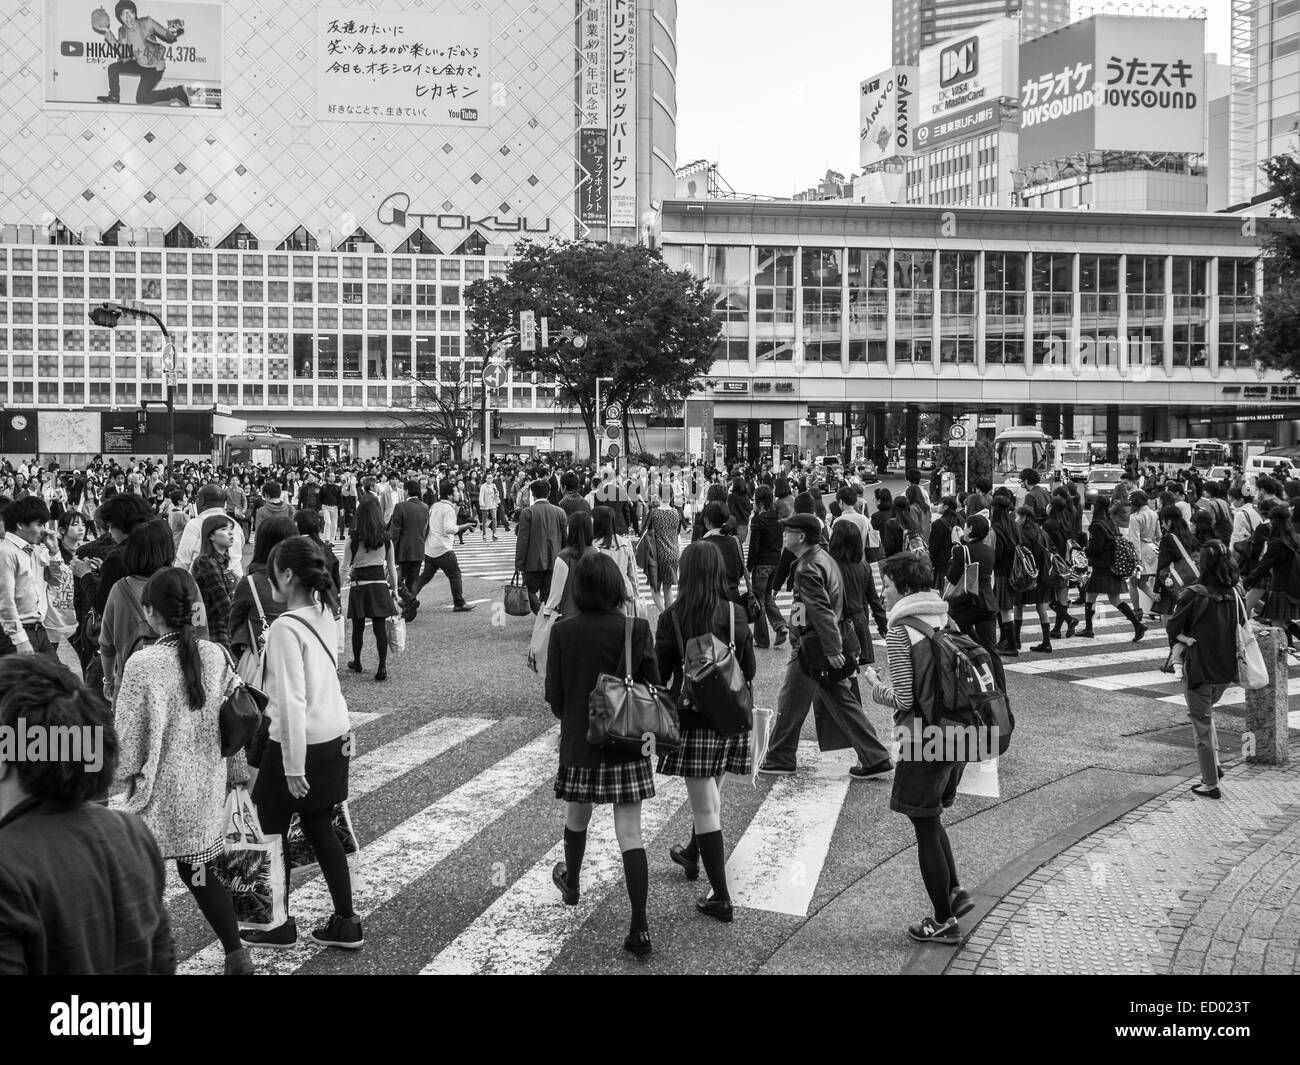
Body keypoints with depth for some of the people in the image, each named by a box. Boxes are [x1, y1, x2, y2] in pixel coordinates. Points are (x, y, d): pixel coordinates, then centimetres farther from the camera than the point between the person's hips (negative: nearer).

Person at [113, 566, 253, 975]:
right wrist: (236, 770, 16)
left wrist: (128, 773, 4)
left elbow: (132, 729, -11)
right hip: (206, 786, 5)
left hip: (161, 789, -5)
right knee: (199, 871, 15)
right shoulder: (216, 656, -3)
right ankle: (236, 953, 11)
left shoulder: (142, 664, -17)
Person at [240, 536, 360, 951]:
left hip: (298, 744, -7)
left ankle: (278, 925, 21)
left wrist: (293, 765, -19)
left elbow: (292, 701, -22)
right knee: (320, 830, 16)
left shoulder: (286, 627, -20)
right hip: (333, 737, 7)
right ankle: (345, 923, 20)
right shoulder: (325, 616, 3)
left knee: (271, 829, 11)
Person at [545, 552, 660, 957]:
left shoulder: (562, 632, -9)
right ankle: (640, 928, -6)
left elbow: (554, 695, -3)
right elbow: (653, 687, -7)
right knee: (630, 834, -1)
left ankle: (572, 884, 49)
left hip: (578, 741, 1)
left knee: (577, 816, 25)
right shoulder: (635, 629, -12)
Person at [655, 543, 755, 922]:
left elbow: (660, 673, -7)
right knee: (711, 791, 26)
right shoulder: (736, 614, -4)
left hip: (693, 717, -4)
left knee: (704, 805, 0)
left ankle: (721, 898, 1)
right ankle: (693, 854, 50)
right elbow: (750, 670, 2)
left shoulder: (672, 618, -12)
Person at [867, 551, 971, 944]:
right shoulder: (945, 619, 7)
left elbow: (904, 698, -17)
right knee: (930, 819, 24)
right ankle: (954, 892, 21)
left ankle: (944, 921, 13)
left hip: (925, 743, -7)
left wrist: (875, 686, 2)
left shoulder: (900, 632, -14)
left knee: (926, 829, 5)